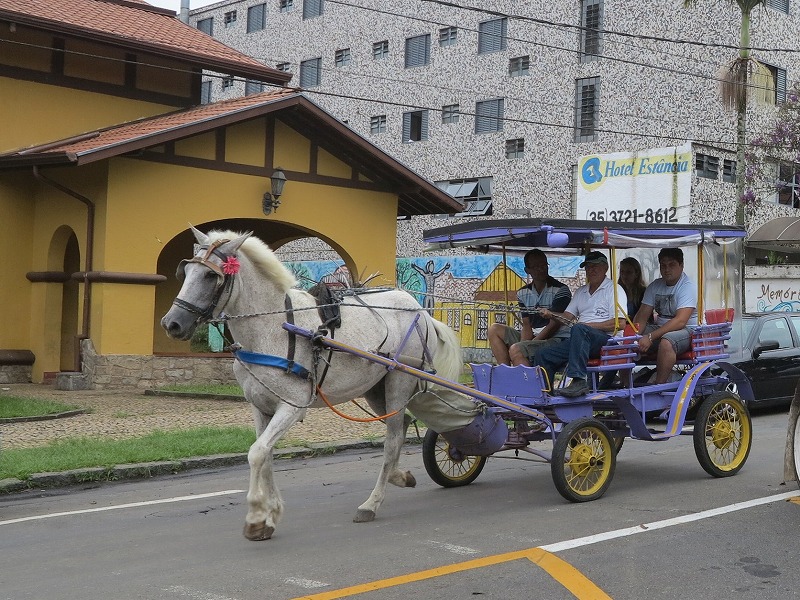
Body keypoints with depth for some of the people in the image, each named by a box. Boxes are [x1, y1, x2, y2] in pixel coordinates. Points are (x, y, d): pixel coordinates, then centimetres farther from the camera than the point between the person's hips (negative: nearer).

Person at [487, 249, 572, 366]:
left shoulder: (561, 290, -7)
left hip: (557, 340, -7)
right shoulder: (523, 293, 12)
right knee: (495, 330, -1)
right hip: (534, 338, 8)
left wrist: (530, 344, -18)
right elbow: (527, 326, 7)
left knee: (515, 349, -28)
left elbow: (554, 325, -13)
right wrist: (523, 343, -15)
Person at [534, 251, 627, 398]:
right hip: (581, 340, 7)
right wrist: (552, 315, -2)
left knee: (579, 329, -39)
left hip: (606, 338, -7)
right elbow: (567, 316, 20)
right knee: (543, 355, -9)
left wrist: (590, 325, -14)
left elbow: (620, 323, -8)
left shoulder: (614, 289, 5)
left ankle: (578, 380, -45)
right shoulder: (580, 292, 27)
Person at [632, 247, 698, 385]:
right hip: (660, 328, 7)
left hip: (687, 330, -7)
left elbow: (680, 321, -24)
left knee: (666, 342, -38)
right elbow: (642, 315, 4)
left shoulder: (688, 287, -13)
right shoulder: (655, 286, 9)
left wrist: (650, 337, -31)